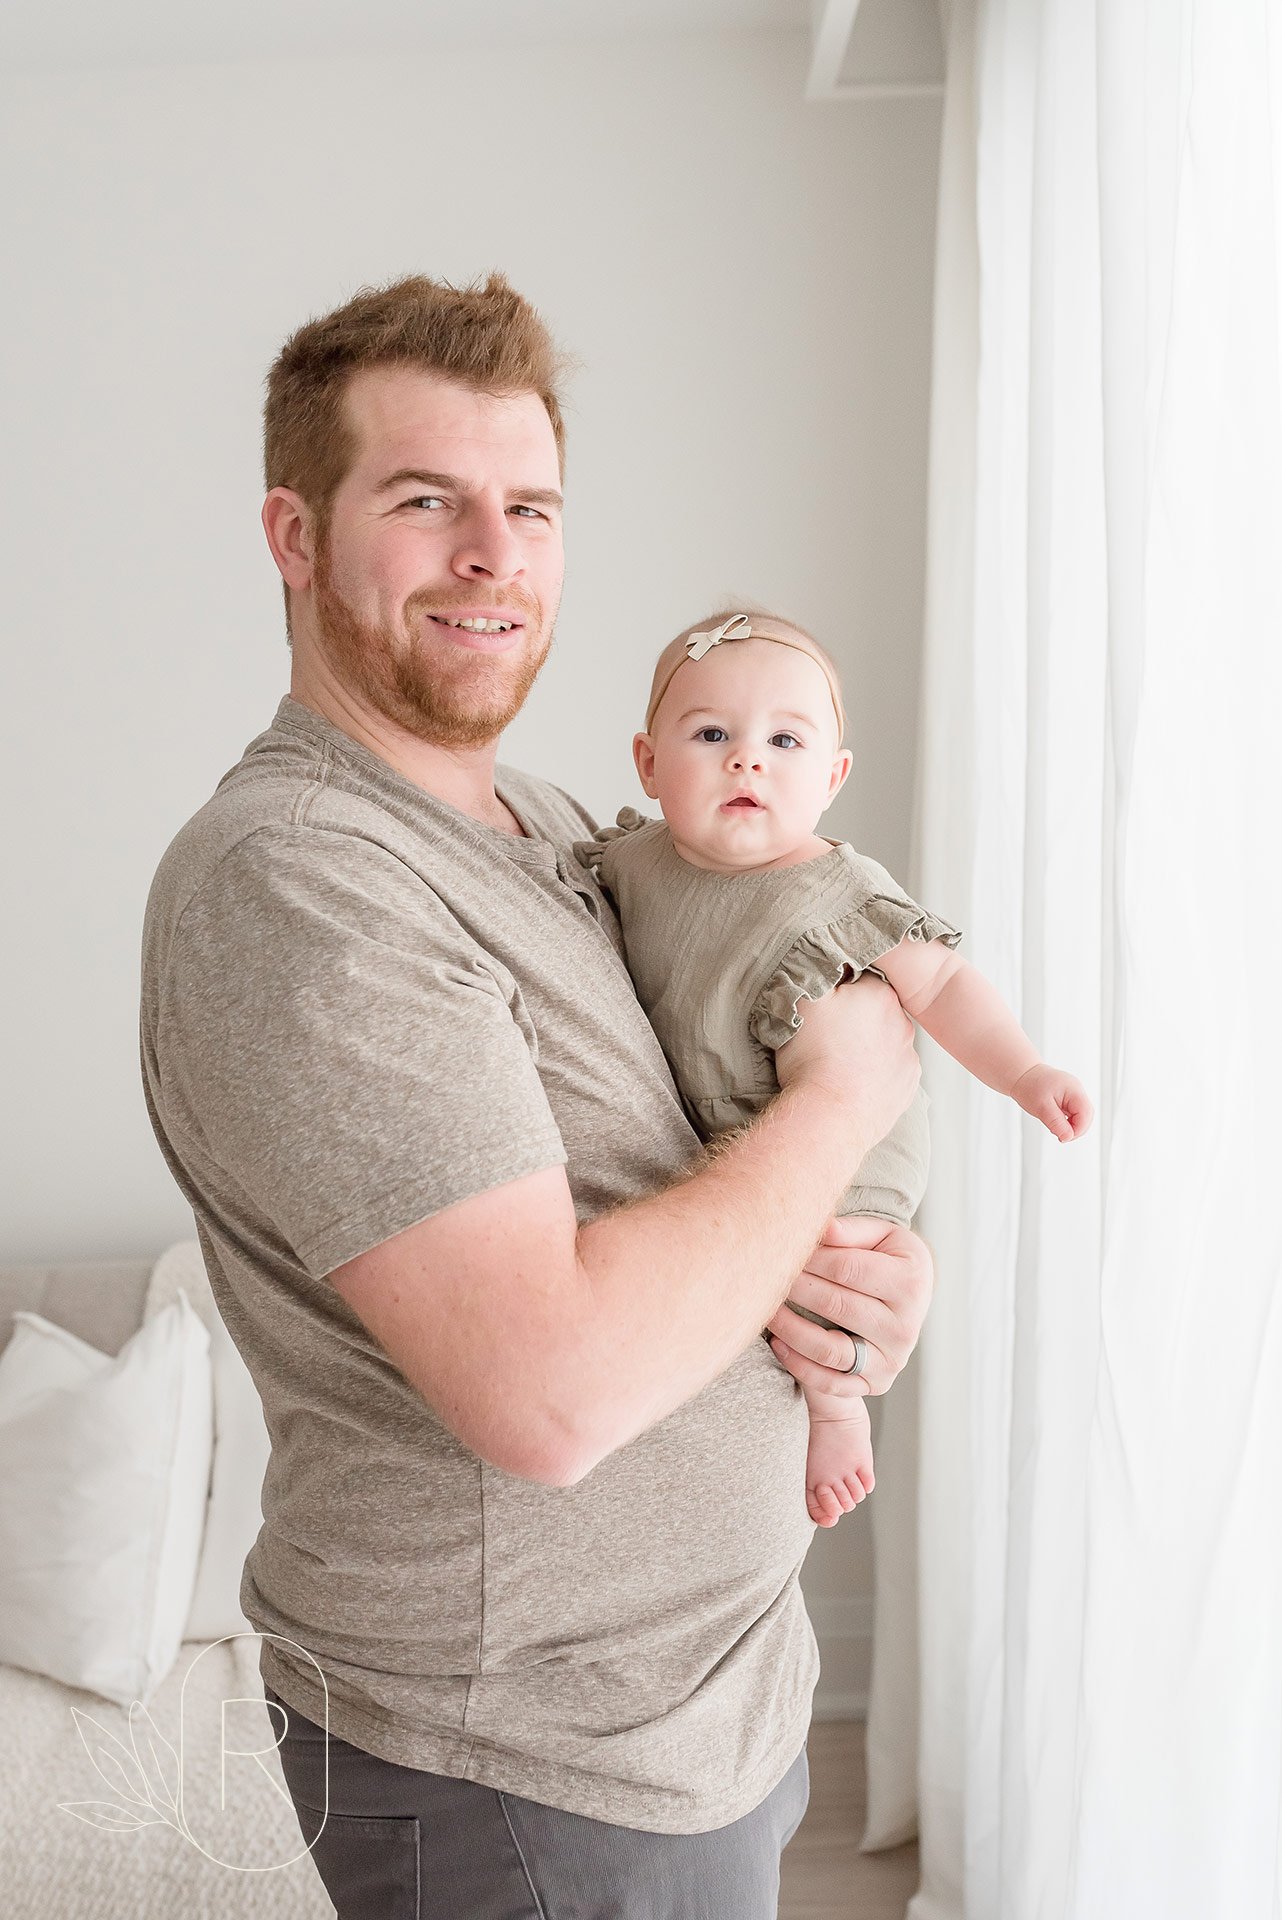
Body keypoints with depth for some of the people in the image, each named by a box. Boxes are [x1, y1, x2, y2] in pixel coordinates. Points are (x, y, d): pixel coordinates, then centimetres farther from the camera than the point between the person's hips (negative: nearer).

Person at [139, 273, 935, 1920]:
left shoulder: (555, 827, 4)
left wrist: (879, 1267, -9)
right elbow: (547, 1391, -32)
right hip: (528, 1776, -8)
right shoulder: (286, 875, -25)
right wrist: (840, 1099, -19)